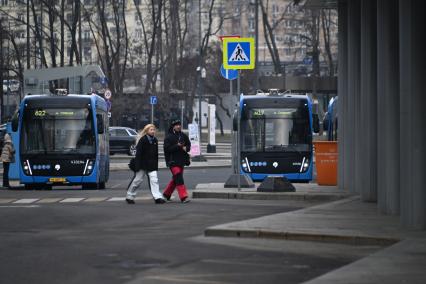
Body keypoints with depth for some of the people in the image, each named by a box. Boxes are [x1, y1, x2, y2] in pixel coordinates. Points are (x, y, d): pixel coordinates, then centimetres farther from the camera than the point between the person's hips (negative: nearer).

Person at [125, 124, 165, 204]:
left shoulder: (155, 140, 7)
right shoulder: (142, 140, -12)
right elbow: (138, 153, -14)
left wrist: (156, 166, 13)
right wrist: (137, 166, -18)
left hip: (151, 165, 5)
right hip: (142, 164, -5)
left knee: (154, 180, -6)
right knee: (137, 180, 5)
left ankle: (158, 197, -11)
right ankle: (129, 197, 20)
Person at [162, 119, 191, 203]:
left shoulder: (183, 136, 9)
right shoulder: (168, 137, -7)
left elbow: (188, 145, 18)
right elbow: (167, 148, -14)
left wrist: (186, 148, -6)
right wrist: (177, 146, -23)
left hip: (181, 161, 7)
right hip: (173, 161, -7)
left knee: (175, 179, 16)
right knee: (178, 178, -14)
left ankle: (167, 193, 33)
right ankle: (183, 197, -18)